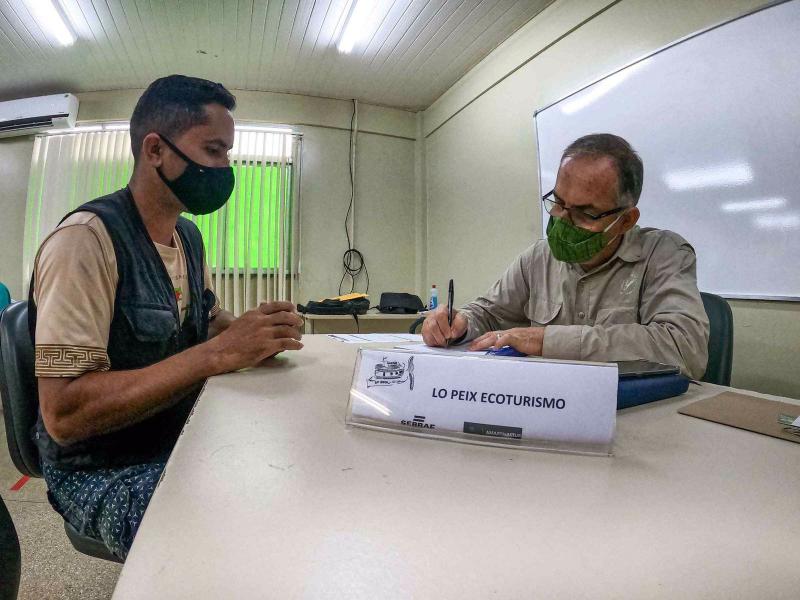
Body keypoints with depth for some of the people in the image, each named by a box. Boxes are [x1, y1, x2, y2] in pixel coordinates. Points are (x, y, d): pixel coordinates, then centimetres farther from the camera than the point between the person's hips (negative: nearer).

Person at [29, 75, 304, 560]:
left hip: (177, 443, 7)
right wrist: (218, 353, -30)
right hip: (102, 473, -7)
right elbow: (63, 415, -25)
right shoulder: (87, 238, -21)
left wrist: (255, 331, -9)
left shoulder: (189, 235, 5)